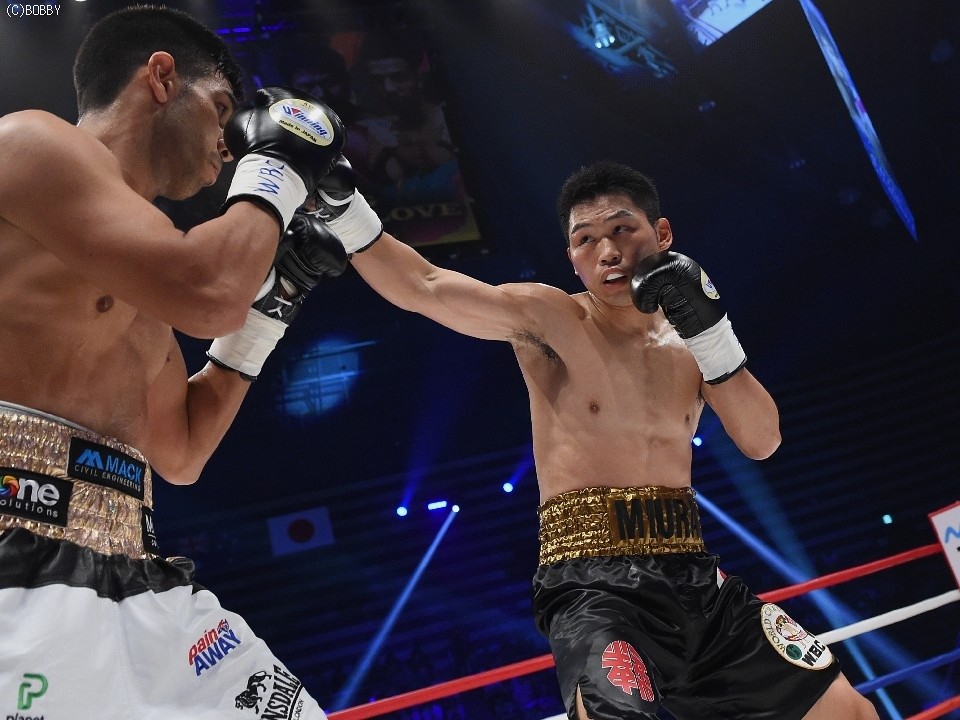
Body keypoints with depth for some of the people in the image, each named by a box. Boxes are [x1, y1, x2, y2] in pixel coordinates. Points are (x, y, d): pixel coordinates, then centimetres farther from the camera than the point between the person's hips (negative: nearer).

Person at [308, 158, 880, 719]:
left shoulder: (686, 335, 10)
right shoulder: (548, 319, -4)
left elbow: (762, 442, 1)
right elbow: (425, 288, -15)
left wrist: (711, 333, -10)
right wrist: (346, 210, -28)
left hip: (695, 578, 6)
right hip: (594, 586, -5)